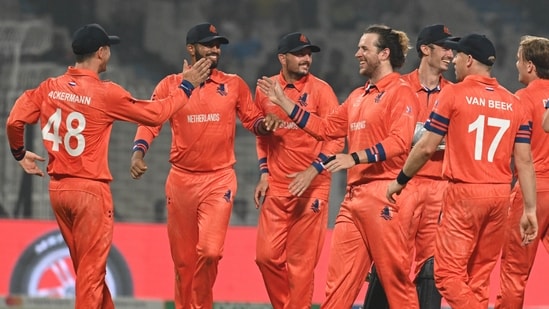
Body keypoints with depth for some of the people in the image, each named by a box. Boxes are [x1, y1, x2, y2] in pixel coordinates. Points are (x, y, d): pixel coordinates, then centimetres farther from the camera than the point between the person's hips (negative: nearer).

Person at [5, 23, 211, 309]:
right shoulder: (106, 93, -13)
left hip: (57, 189, 6)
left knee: (86, 267, 17)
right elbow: (156, 114, -6)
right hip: (90, 190, -6)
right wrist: (186, 86, 7)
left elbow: (15, 121, 0)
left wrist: (19, 153, 19)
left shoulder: (49, 88, 2)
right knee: (91, 272, 0)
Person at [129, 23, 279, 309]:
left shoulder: (234, 85, 5)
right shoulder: (170, 85, 3)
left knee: (209, 251, -17)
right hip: (181, 179, 1)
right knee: (183, 258, 8)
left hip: (220, 179, -1)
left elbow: (252, 120, 8)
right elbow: (150, 121, -5)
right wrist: (138, 152, -22)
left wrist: (264, 124, -15)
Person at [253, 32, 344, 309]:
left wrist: (312, 172, -19)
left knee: (301, 261, -4)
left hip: (311, 186, -4)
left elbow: (336, 138, -9)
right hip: (276, 186, 4)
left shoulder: (320, 89, -5)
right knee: (267, 255, 2)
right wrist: (264, 173, 12)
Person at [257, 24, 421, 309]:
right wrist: (283, 102, 21)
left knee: (396, 275, -5)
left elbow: (399, 142, -17)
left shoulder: (400, 93, -6)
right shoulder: (358, 96, 20)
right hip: (354, 196, 8)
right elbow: (325, 127, 23)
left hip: (383, 196, -8)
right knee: (339, 275, 6)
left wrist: (354, 157, -24)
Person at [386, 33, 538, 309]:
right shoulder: (513, 103, 10)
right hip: (500, 194, 6)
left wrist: (400, 181, 10)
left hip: (464, 193, -6)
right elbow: (524, 161, 6)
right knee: (478, 278, 12)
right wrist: (530, 209, 8)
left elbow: (426, 148, -3)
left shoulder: (454, 94, -3)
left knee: (448, 274, -4)